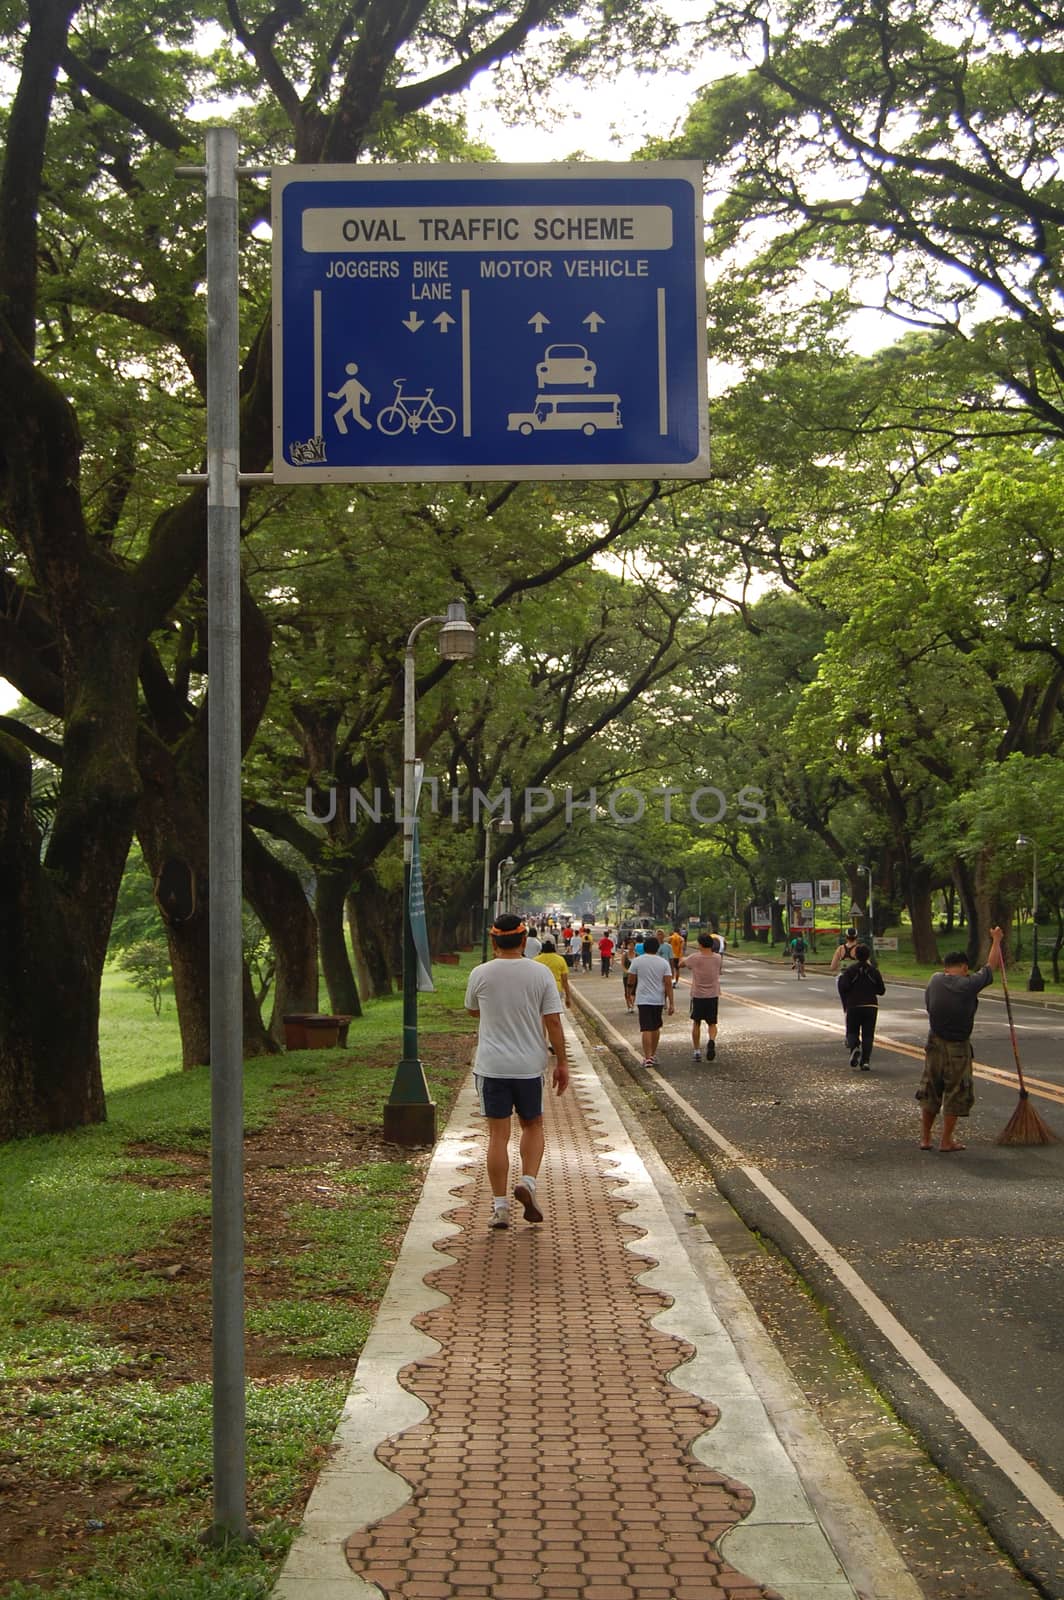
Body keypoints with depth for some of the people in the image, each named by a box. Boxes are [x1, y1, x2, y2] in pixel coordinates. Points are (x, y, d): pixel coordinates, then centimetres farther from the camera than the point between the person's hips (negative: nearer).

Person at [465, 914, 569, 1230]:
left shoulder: (480, 974, -3)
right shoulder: (541, 973, -4)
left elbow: (472, 1011, 15)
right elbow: (553, 1022, -4)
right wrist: (562, 1063, 3)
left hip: (491, 1066, 0)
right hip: (530, 1066, 0)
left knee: (498, 1134, 4)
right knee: (532, 1125, 19)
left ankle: (500, 1207, 4)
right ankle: (528, 1182, -2)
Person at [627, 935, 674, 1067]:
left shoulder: (637, 961, -5)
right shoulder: (663, 962, -1)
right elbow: (668, 983, -5)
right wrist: (671, 1003, -3)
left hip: (643, 999, -2)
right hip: (659, 1000, 3)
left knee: (646, 1029, -4)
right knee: (656, 1028, 18)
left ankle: (648, 1058, -11)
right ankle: (654, 1055, 28)